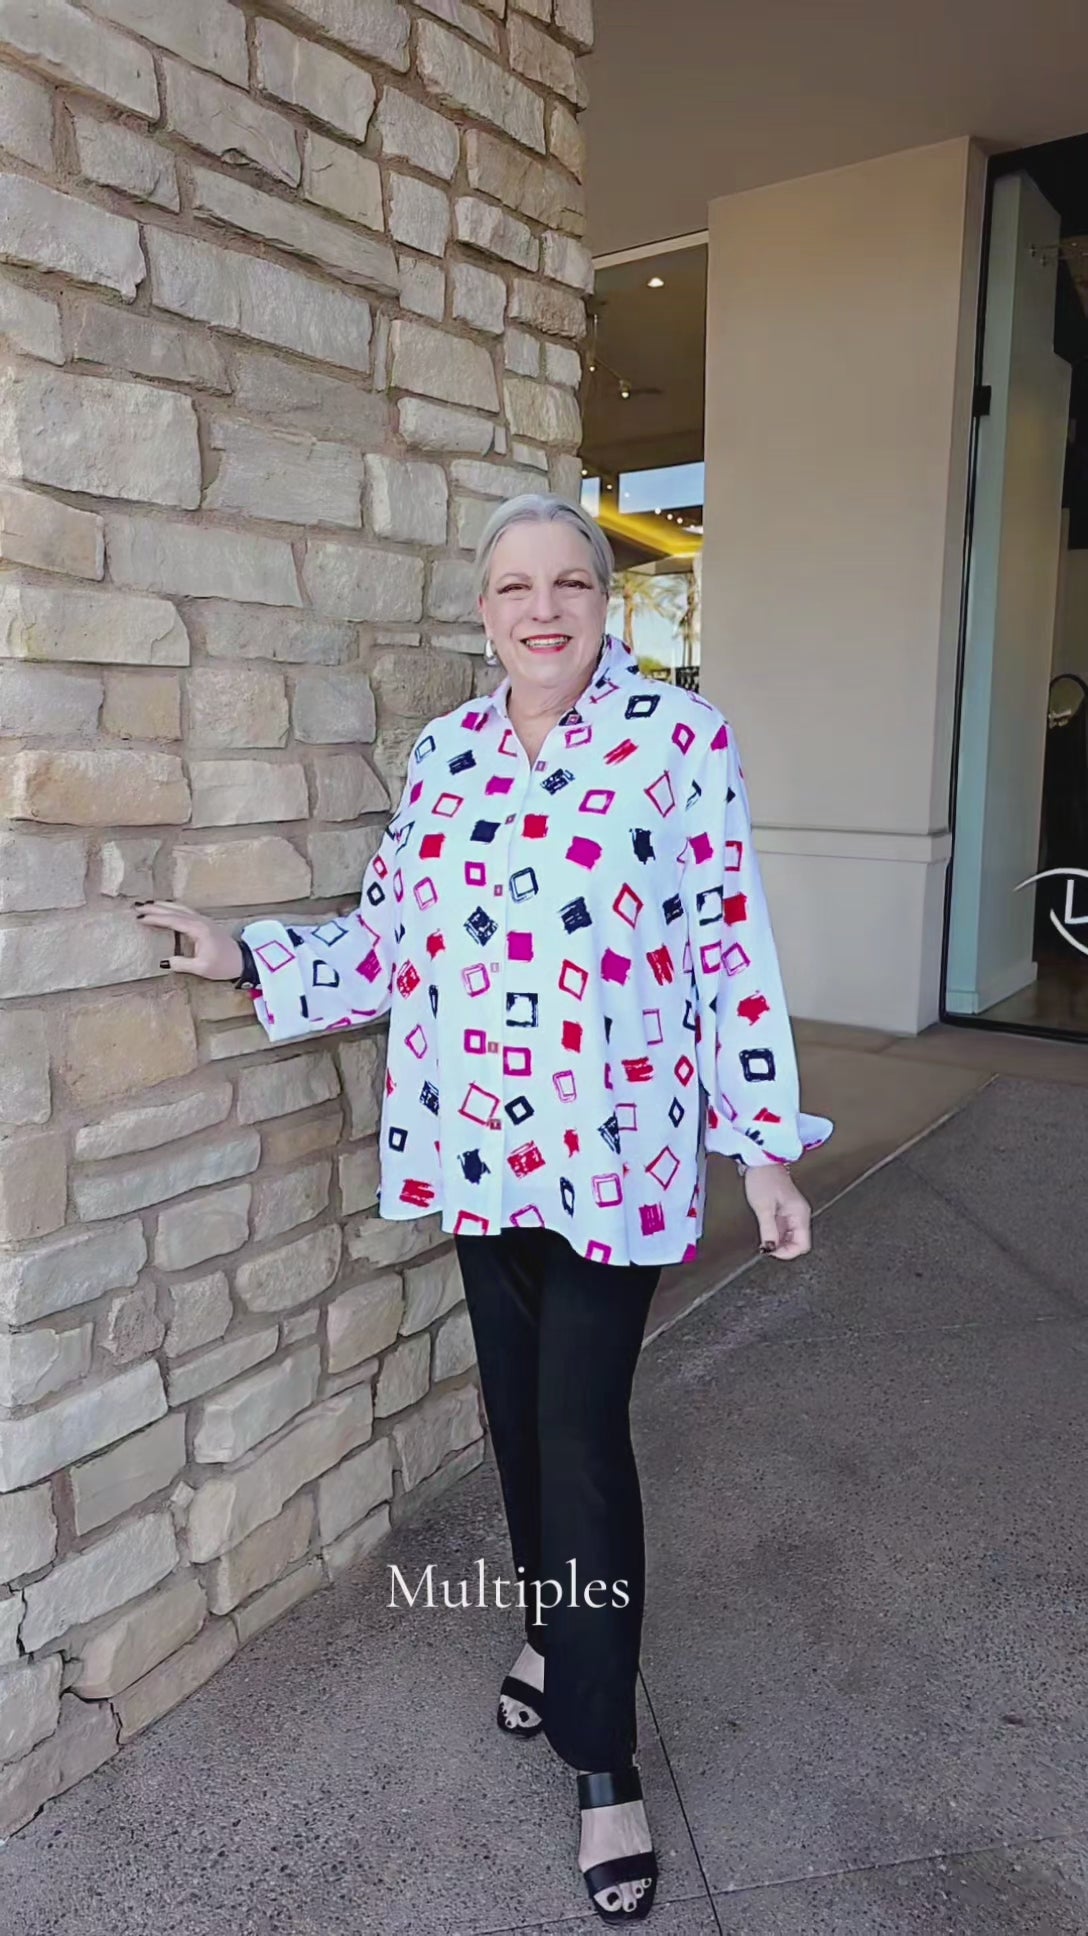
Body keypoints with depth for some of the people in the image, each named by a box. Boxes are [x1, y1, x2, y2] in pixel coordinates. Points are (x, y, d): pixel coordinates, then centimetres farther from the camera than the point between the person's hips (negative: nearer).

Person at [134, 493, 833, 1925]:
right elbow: (394, 934, 10)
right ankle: (553, 1624, 45)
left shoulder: (680, 738, -6)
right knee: (518, 1407, 18)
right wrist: (250, 958, 3)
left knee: (583, 1435, 0)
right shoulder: (444, 752, 7)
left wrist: (765, 1142, -7)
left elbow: (733, 945, -7)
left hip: (611, 1151, -4)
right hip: (476, 1144, 5)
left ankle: (602, 1755, 20)